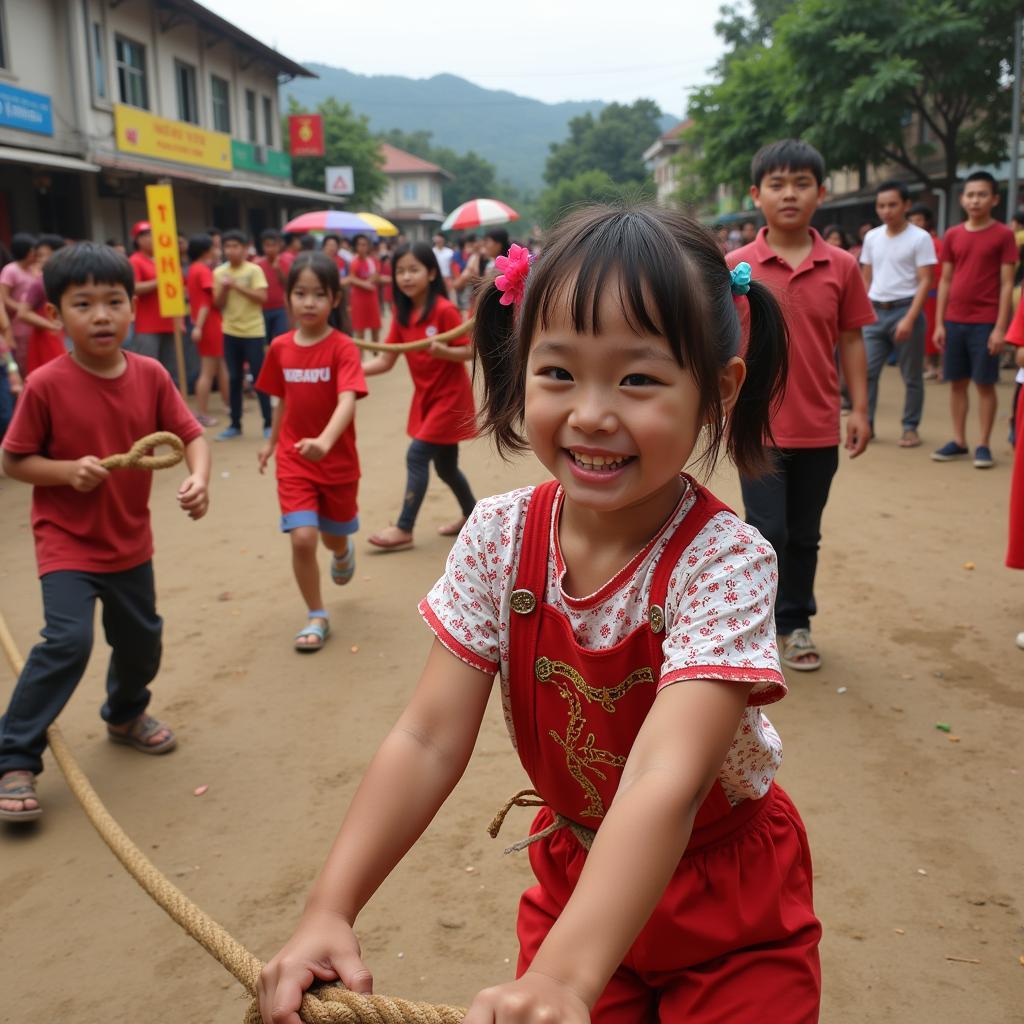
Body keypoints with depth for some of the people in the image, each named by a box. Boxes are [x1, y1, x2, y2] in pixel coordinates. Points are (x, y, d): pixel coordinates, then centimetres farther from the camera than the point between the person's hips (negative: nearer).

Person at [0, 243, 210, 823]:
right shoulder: (46, 385, -17)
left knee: (142, 638, 18)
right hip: (67, 541, -4)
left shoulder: (151, 376, -8)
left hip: (130, 540, 5)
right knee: (68, 640, -19)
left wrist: (199, 478, -25)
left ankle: (126, 714, 48)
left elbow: (191, 434, -5)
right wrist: (67, 471, -26)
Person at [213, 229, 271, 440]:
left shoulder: (254, 270, -4)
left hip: (253, 331, -3)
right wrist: (224, 289, -12)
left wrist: (238, 286, -17)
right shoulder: (219, 272, 5)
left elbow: (262, 298, -13)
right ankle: (235, 424, 14)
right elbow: (218, 305, 5)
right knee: (234, 378, 8)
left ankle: (268, 423, 5)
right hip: (231, 332, 4)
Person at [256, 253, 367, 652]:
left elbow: (347, 400, -30)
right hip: (293, 460, 2)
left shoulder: (342, 347, -16)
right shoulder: (280, 347, -3)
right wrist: (272, 440, 20)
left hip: (338, 459, -2)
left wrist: (325, 441, -46)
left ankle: (343, 551, 57)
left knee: (333, 536, 17)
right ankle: (316, 616, 8)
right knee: (302, 538, -12)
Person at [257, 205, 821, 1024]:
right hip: (573, 870, 3)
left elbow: (665, 778, -40)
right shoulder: (499, 537, -16)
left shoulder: (724, 561, -28)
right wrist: (330, 910, -26)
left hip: (728, 904, -2)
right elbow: (428, 740, -17)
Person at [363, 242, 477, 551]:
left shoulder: (444, 310, -18)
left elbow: (469, 351, -17)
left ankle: (404, 530, -3)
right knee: (444, 464, 15)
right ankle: (471, 514, 35)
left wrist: (443, 351, -35)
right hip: (425, 396, 7)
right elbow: (386, 360, -1)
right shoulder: (402, 314, 1)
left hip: (449, 395, -7)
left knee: (416, 456, -10)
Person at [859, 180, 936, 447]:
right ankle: (865, 423, 11)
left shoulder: (920, 238, -6)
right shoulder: (871, 237, 8)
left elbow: (925, 282, -10)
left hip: (905, 310, -4)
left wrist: (909, 319, -18)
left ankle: (910, 428, 13)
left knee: (911, 376, 4)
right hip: (876, 312, 4)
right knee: (866, 371, 2)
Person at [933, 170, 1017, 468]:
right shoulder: (952, 236, 7)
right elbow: (945, 281, 10)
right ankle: (959, 441, 18)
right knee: (957, 382, 9)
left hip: (985, 323, -4)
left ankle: (983, 445, 10)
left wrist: (1000, 328, -11)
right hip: (954, 321, 4)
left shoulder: (1003, 235, -3)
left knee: (985, 384, 2)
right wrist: (939, 323, 5)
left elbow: (1006, 284, -6)